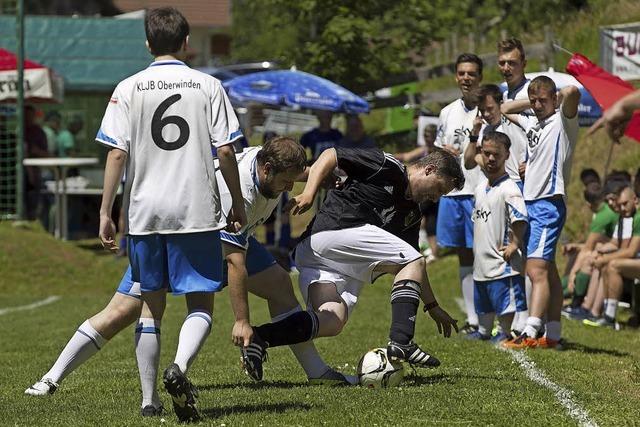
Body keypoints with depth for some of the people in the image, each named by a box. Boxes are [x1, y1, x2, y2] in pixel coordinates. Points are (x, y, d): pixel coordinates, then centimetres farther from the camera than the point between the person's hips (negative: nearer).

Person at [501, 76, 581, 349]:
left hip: (549, 204, -9)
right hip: (531, 202, 9)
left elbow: (572, 92, -25)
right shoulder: (532, 123, 18)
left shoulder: (563, 121, -5)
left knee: (537, 269, -18)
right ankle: (553, 335, 14)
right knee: (548, 271, 11)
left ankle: (530, 334, -27)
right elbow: (505, 110, 35)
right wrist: (533, 101, 22)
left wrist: (557, 97, -4)